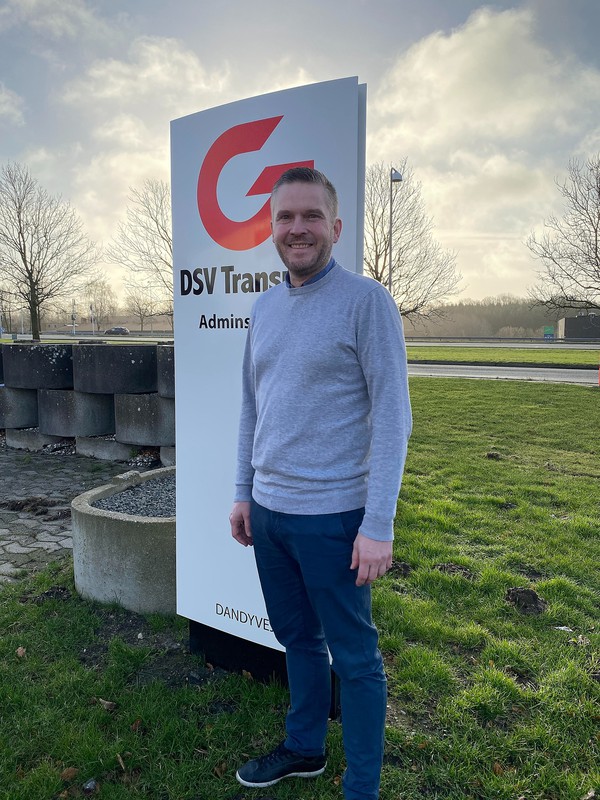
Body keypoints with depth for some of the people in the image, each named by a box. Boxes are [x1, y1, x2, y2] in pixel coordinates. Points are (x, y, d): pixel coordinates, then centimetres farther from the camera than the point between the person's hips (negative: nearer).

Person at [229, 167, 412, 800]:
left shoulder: (366, 301, -10)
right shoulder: (264, 307, 9)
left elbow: (392, 416, -13)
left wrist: (378, 524, -17)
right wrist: (244, 493, 12)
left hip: (331, 514, -6)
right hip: (267, 510, 6)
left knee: (353, 657, 9)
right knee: (296, 639, 21)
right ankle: (304, 749, 43)